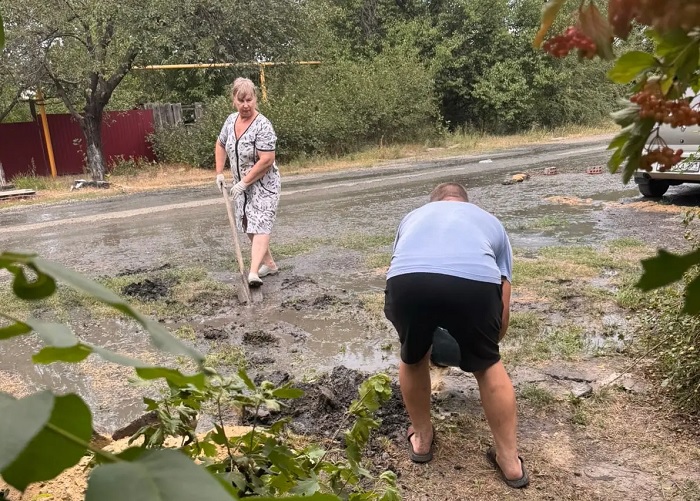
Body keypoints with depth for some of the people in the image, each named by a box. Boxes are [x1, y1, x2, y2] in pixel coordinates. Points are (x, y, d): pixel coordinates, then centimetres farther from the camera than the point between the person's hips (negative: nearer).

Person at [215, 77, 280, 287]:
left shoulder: (262, 126, -21)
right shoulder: (231, 120, 2)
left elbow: (266, 160, -26)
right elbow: (220, 145, 17)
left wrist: (243, 183, -22)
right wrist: (219, 173, 8)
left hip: (263, 185, -8)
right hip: (242, 184, 8)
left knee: (260, 225, -15)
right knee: (249, 225, 13)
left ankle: (254, 273, -24)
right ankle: (269, 264, 28)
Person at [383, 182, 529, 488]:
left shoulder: (414, 216, 41)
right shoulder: (490, 222, 38)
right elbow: (503, 311, 35)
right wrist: (486, 344, 54)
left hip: (407, 281, 1)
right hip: (475, 281, 0)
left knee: (412, 358, 30)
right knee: (488, 365, 27)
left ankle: (421, 439, 46)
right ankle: (510, 462, 36)